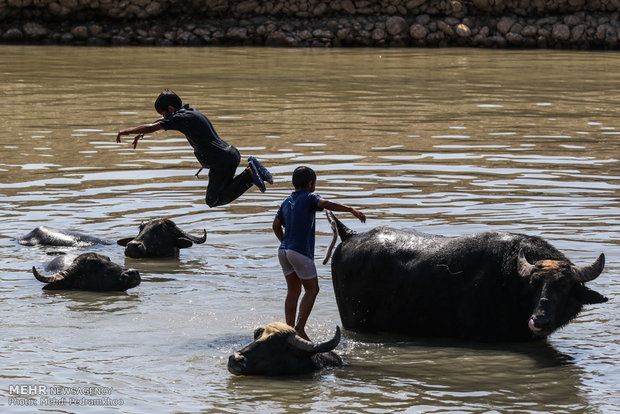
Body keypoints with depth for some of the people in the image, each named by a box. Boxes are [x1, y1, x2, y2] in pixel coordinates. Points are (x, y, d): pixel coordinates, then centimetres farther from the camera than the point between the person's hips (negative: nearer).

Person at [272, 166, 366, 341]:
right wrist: (352, 210, -27)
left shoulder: (287, 202, 16)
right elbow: (327, 204, -23)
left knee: (293, 290, 13)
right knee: (312, 289, 3)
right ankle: (300, 328, -8)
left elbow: (276, 225, 18)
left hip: (284, 250, 7)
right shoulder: (309, 198, -5)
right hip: (301, 251, -7)